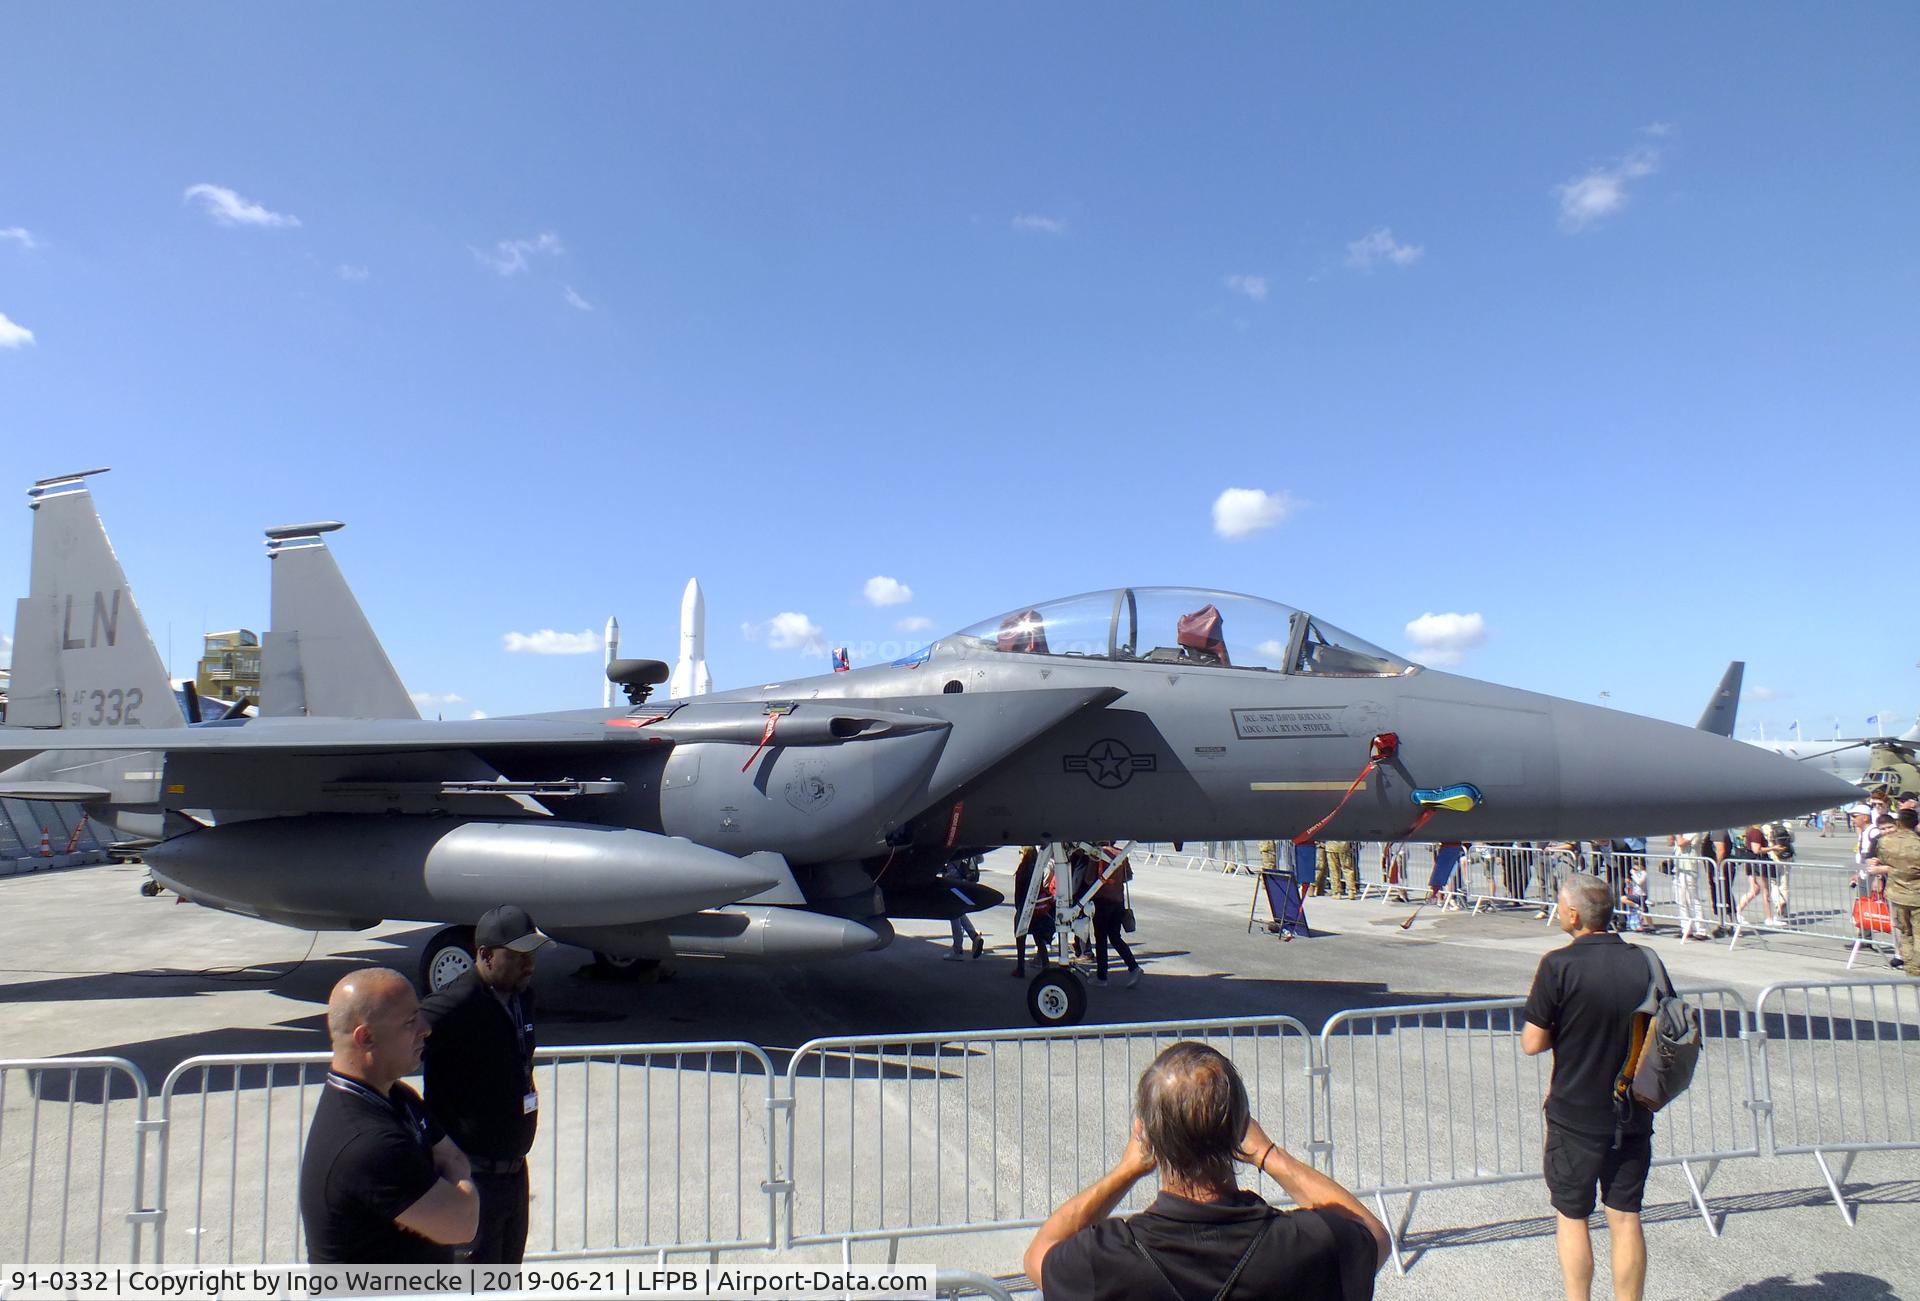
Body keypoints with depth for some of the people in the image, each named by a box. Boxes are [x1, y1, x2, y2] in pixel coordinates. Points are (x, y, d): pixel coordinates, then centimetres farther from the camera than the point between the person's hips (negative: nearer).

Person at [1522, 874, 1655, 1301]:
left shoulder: (1559, 965, -18)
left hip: (1575, 1114, -4)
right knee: (1626, 1219, 12)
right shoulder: (1643, 962, -3)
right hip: (1633, 1113, 4)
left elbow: (1532, 1043, -15)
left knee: (1571, 1216, 12)